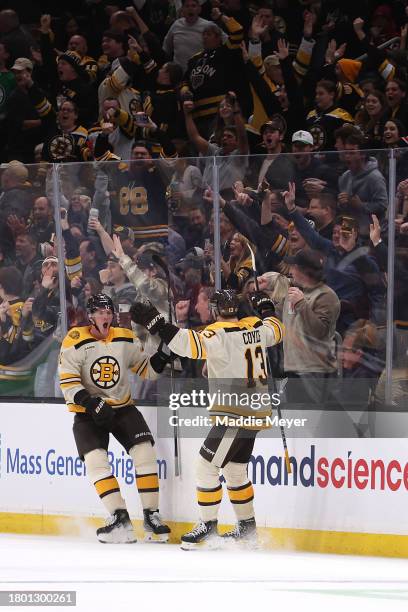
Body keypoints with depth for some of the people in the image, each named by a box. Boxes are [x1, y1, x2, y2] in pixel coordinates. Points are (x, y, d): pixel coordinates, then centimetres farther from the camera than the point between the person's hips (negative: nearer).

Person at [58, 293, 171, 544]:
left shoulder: (127, 339, 0)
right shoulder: (76, 341, -12)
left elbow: (146, 369, 8)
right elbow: (68, 382, -14)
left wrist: (163, 355, -12)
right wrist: (91, 403, -27)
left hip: (123, 407, 3)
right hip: (88, 412, -3)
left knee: (144, 452, -13)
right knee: (95, 458, -22)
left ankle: (151, 515, -5)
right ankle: (120, 518, -20)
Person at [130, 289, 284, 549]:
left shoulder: (219, 334, -17)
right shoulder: (255, 327, 7)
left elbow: (192, 344, -33)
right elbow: (276, 330, 28)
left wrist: (156, 323, -33)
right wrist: (267, 308, 47)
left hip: (236, 414, -9)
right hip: (255, 411, 9)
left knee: (207, 466, -5)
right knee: (235, 469, 20)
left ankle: (208, 525, -3)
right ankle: (247, 526, 26)